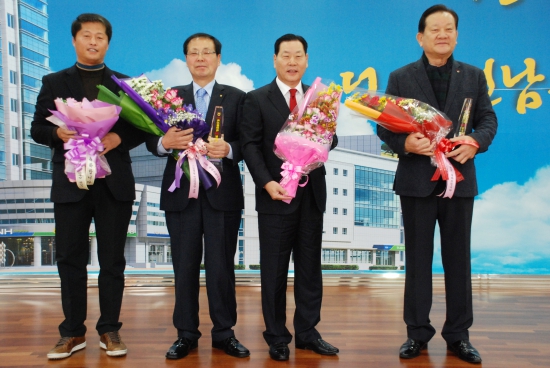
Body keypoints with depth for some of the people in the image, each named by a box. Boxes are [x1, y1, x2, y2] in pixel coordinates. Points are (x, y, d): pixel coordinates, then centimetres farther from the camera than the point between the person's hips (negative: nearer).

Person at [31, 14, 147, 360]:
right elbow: (38, 128, 6)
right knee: (70, 259, 6)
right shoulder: (54, 82, 9)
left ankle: (110, 330, 17)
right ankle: (73, 332, 18)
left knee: (112, 260, 6)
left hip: (114, 183, 0)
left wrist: (119, 137, -14)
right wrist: (58, 133, -15)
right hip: (70, 183, 1)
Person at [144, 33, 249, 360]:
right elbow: (152, 141, 4)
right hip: (181, 193, 2)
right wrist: (165, 143, -18)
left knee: (222, 266, 5)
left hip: (223, 194, -1)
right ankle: (186, 333, 20)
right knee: (185, 266, 7)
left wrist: (228, 149, -21)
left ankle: (224, 333, 18)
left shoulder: (236, 97, 6)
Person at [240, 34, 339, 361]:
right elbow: (250, 146, -6)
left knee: (310, 267, 10)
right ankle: (277, 337, 16)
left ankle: (308, 332, 21)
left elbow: (331, 138, 10)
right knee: (275, 270, 4)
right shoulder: (257, 99, 1)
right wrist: (266, 182, -18)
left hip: (312, 193, 4)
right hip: (276, 194, -4)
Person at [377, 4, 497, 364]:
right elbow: (385, 126, -1)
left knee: (458, 259, 8)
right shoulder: (401, 78, 2)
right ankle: (418, 332, 19)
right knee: (418, 259, 7)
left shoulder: (474, 76, 7)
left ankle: (459, 334, 20)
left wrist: (476, 141, -17)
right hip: (417, 180, -1)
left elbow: (488, 119, 5)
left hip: (460, 179, 2)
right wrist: (405, 143, -22)